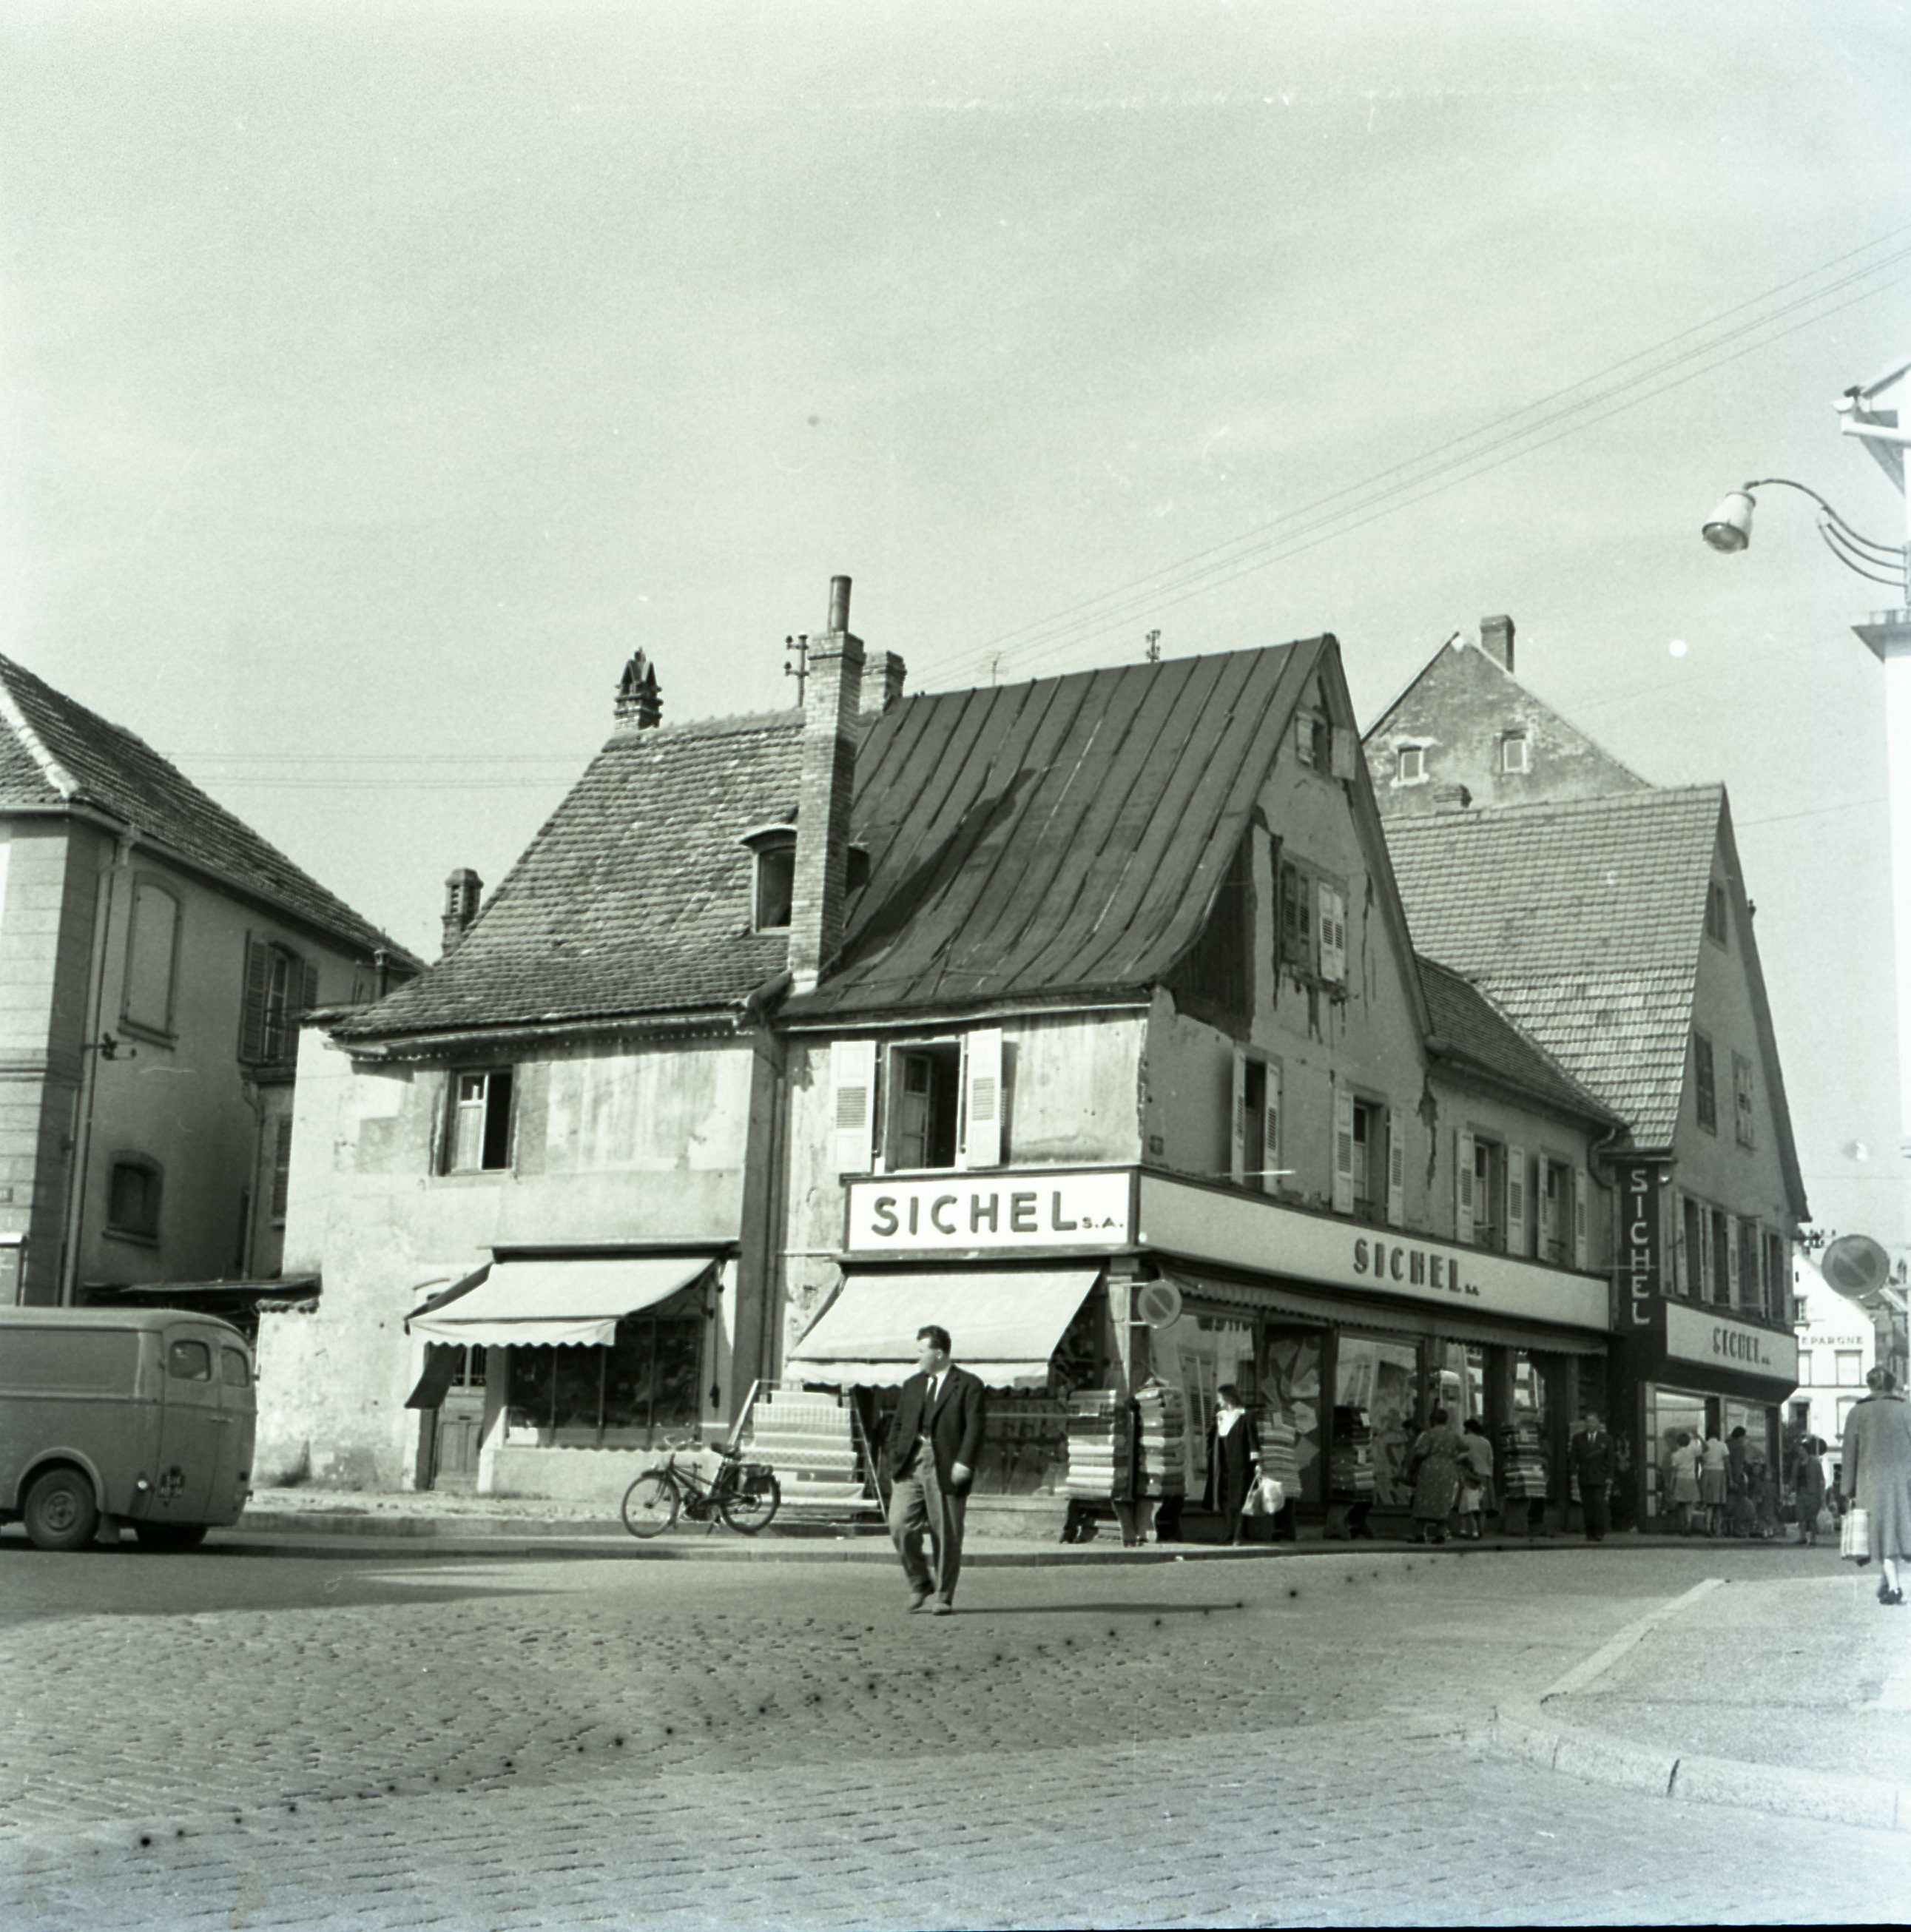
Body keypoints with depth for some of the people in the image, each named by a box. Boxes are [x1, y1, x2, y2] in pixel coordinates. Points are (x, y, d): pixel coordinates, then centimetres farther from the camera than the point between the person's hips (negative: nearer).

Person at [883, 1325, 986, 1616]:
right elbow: (898, 1424, 19)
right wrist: (894, 1458, 6)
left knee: (946, 1536, 1)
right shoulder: (912, 1385, 18)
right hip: (910, 1465, 4)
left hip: (947, 1469, -4)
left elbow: (975, 1427, -7)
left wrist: (964, 1463, -17)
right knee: (900, 1527, -8)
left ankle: (943, 1597, 14)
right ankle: (920, 1584, 11)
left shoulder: (968, 1385, 0)